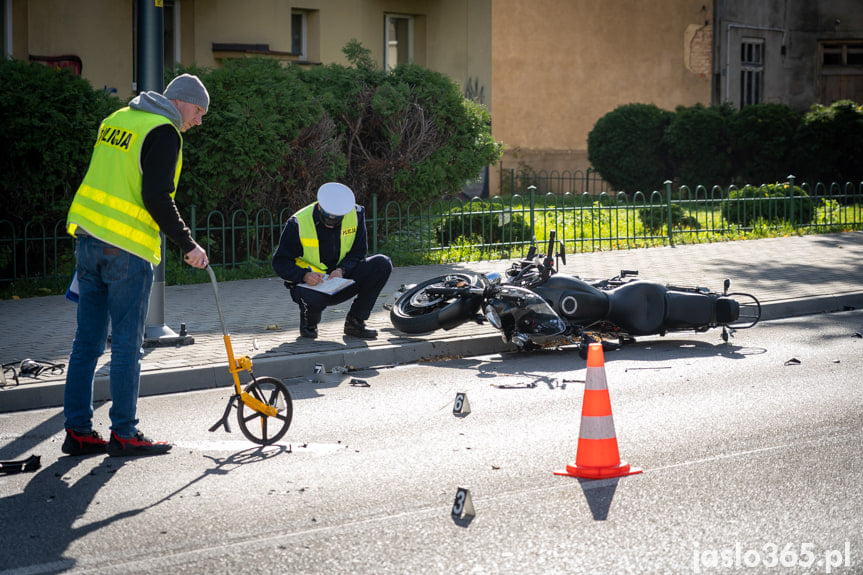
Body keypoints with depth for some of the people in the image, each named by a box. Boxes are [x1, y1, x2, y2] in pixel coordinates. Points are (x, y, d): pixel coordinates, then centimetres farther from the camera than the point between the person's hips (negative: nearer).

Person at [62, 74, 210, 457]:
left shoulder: (116, 120, 17)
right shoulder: (164, 132, -10)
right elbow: (157, 199, -17)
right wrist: (189, 245, -11)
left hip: (87, 239, 8)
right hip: (127, 250, -8)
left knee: (87, 340, 10)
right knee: (127, 344, -1)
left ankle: (77, 430, 12)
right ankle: (123, 434, 4)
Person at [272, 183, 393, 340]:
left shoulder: (355, 214, -7)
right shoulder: (298, 223, -16)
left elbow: (358, 252, 1)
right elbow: (280, 262, -11)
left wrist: (341, 270, -20)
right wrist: (304, 275, -31)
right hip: (309, 283, -4)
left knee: (382, 264, -19)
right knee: (314, 298, -41)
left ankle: (355, 322, -8)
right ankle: (309, 322, 0)